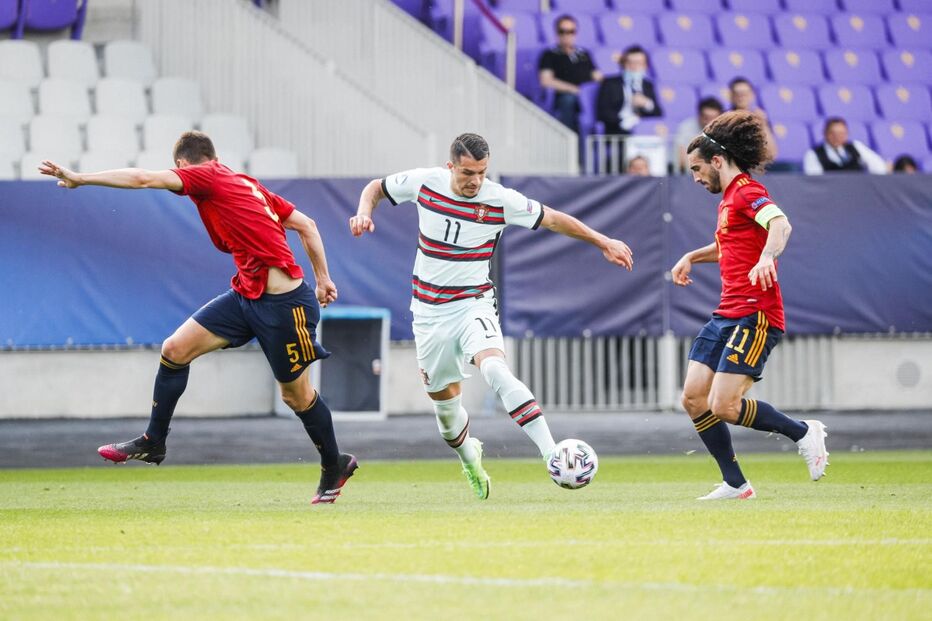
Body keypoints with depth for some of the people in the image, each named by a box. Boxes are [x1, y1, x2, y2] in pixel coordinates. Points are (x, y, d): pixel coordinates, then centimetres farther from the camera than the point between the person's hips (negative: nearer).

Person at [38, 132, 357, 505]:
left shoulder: (207, 177, -7)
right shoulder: (246, 185, 15)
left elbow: (143, 178, -16)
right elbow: (307, 226, 16)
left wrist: (80, 178, -11)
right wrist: (322, 278, 20)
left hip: (283, 302, -9)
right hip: (247, 294, 9)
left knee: (296, 395, 5)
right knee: (175, 349, 3)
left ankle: (335, 466, 24)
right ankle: (153, 443, 13)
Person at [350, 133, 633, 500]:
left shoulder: (501, 200, -12)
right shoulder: (424, 182, -7)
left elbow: (552, 219, -1)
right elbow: (376, 188, 11)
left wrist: (602, 242, -3)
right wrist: (364, 212, -10)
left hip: (474, 303, -3)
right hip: (429, 310, 3)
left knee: (496, 370, -31)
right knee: (443, 400, 10)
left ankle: (551, 454, -39)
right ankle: (470, 460, 42)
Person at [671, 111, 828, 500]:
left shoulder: (747, 191, -9)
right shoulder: (728, 197, 21)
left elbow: (781, 224, -30)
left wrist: (767, 257, -48)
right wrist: (692, 257, 37)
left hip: (754, 315, -10)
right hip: (726, 316, 10)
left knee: (723, 406, -16)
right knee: (694, 399, 0)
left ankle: (803, 433, 4)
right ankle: (734, 484, 7)